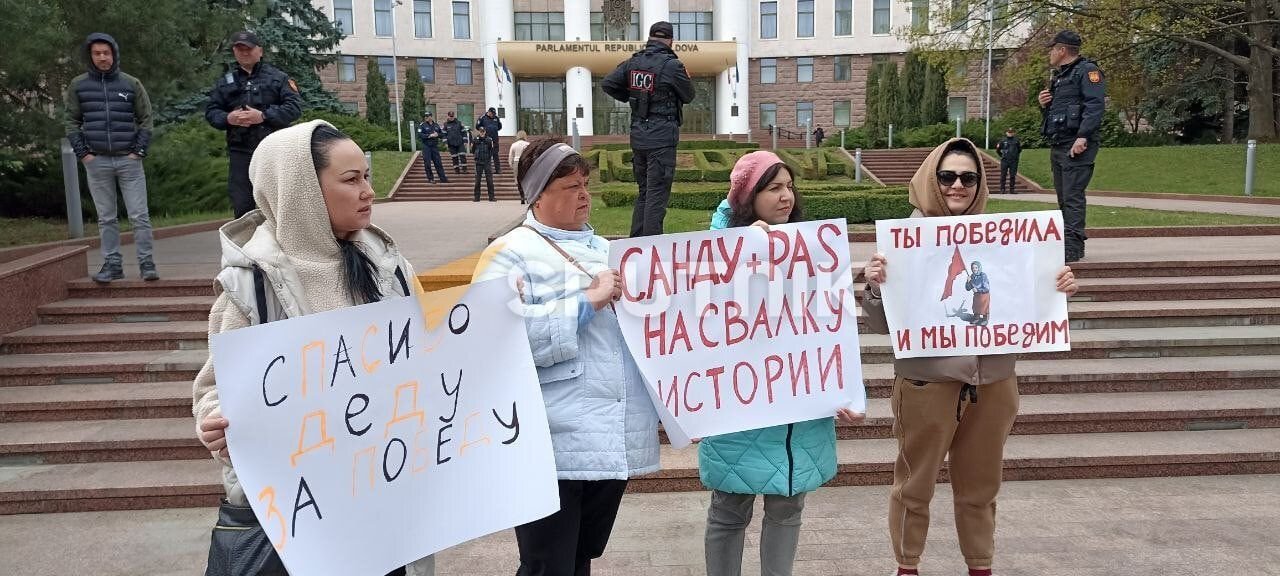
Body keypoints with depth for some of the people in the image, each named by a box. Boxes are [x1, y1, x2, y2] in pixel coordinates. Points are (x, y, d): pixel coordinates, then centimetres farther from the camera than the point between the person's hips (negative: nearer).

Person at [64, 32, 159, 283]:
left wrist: (139, 151, -4)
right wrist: (82, 153, -1)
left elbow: (145, 119, 5)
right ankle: (112, 264, 12)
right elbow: (72, 121, 9)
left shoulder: (131, 84, 4)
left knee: (140, 216, -2)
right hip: (97, 161, 2)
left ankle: (146, 263, 4)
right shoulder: (78, 85, 7)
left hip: (129, 160, -1)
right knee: (106, 218, 7)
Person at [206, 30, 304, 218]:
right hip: (240, 151, 3)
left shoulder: (278, 77, 5)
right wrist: (227, 118, -7)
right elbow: (210, 111, 16)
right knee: (241, 205, 3)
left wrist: (264, 116, -15)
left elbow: (295, 106, -4)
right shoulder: (226, 81, 15)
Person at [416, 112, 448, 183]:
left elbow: (442, 133, 13)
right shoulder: (422, 125, -2)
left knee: (438, 162, 3)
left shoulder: (436, 125, 10)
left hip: (435, 146, 3)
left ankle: (443, 178, 7)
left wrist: (437, 135, -9)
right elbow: (419, 135, -14)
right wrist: (429, 135, -18)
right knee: (427, 163, -1)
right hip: (426, 146, -3)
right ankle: (430, 178, 9)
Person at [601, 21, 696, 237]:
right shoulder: (672, 65, -11)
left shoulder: (633, 62, 5)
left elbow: (607, 83, 6)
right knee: (657, 195, -3)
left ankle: (635, 242, 22)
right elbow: (688, 96, 0)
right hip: (662, 138, -6)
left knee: (644, 192, 18)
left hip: (638, 136, 6)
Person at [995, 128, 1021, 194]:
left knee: (1013, 176, 3)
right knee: (1003, 175, -2)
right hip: (1004, 161, -1)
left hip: (1014, 161, 1)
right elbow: (998, 150, 12)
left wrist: (1016, 156, 16)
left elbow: (1020, 150, 21)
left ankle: (1012, 189, 8)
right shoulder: (1002, 141, 2)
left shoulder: (1017, 141, 6)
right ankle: (1002, 189, 1)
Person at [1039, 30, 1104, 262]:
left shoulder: (1087, 70, -4)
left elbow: (1095, 105, -17)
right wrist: (1044, 105, 9)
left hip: (1077, 146, -9)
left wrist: (1083, 137, -26)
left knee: (1072, 197, -14)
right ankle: (1068, 244, 16)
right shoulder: (1059, 77, 25)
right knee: (1063, 198, 10)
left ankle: (1073, 248, -17)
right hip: (1057, 147, 9)